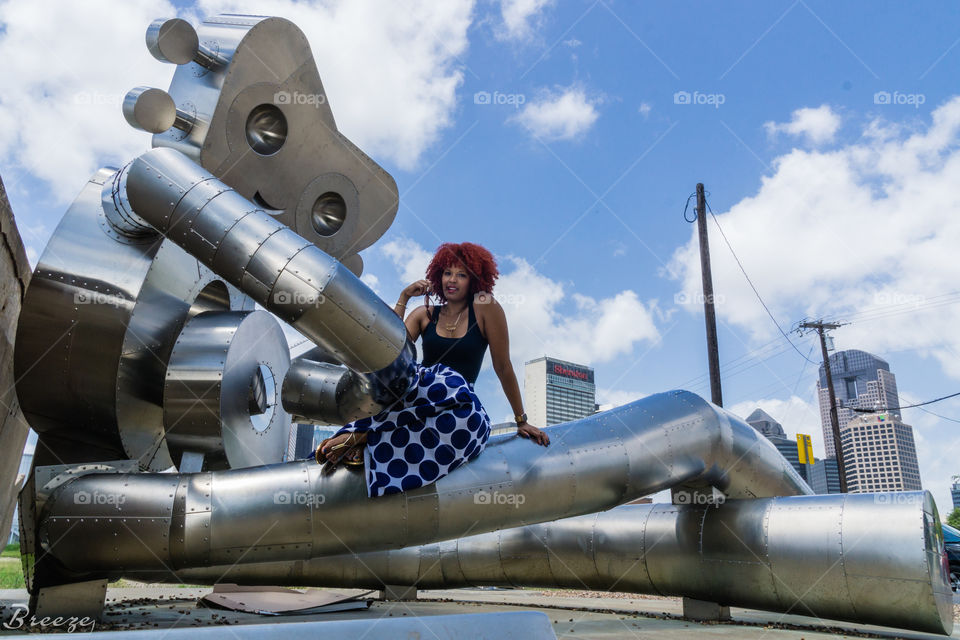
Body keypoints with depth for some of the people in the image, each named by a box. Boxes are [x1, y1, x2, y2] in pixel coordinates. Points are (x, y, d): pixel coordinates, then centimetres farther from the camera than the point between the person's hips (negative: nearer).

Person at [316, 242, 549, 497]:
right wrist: (403, 298, -6)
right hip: (421, 395, 1)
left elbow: (503, 366, -1)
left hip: (460, 408, -1)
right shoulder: (425, 314, 10)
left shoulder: (485, 307, 0)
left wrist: (521, 421, 2)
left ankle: (362, 434, -27)